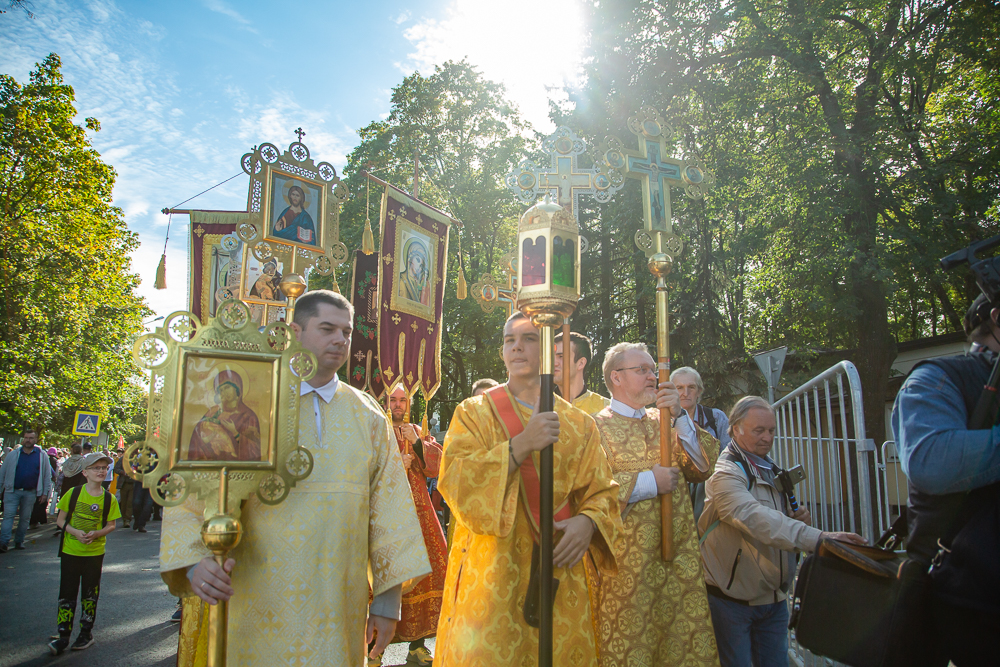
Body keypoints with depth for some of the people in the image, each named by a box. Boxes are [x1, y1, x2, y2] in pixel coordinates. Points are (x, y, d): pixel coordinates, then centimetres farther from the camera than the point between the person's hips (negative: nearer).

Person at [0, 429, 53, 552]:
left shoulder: (42, 456, 2)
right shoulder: (13, 454, 3)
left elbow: (47, 475, 5)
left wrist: (45, 492, 2)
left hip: (30, 493, 1)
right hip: (12, 491, -1)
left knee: (25, 518, 7)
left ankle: (19, 541, 18)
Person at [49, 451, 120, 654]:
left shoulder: (109, 499, -5)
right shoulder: (73, 494, -6)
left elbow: (111, 525, 0)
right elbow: (60, 520, 0)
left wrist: (96, 534, -19)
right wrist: (75, 532, -17)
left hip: (95, 552, 0)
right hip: (70, 551, 0)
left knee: (90, 594, 9)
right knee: (67, 594, 5)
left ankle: (86, 633, 24)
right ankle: (64, 635, 17)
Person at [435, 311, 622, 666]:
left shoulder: (580, 424, 9)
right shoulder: (473, 413, 3)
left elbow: (603, 492, 7)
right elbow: (453, 481, -11)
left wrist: (588, 521, -15)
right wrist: (518, 447, -22)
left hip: (561, 576, 2)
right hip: (492, 577, -2)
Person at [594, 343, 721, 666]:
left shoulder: (663, 421, 13)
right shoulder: (598, 427, -4)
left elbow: (703, 467, 2)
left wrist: (680, 416, -8)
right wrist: (648, 482, -16)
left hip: (679, 560, 5)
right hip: (626, 565, -5)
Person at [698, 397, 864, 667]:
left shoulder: (771, 470, 13)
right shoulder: (724, 473, -17)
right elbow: (752, 517, -35)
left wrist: (796, 517, 2)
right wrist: (817, 537, -44)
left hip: (774, 598, 8)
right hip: (732, 600, -8)